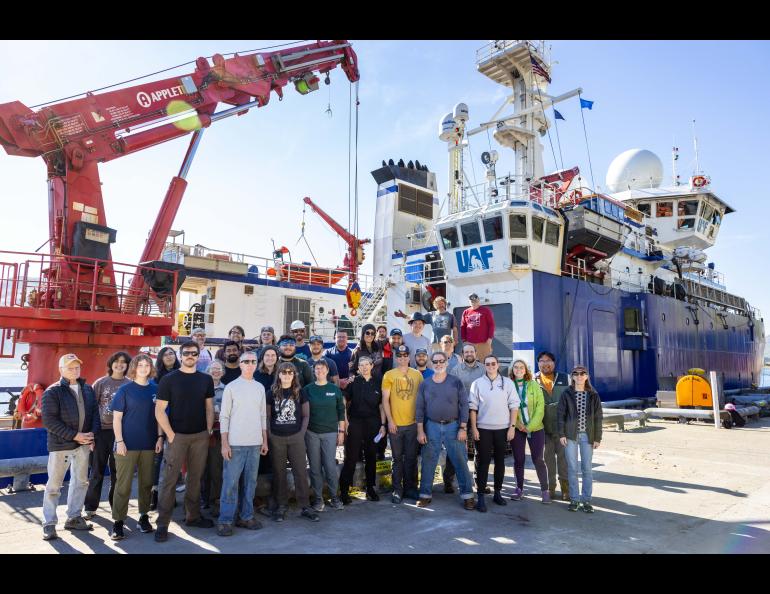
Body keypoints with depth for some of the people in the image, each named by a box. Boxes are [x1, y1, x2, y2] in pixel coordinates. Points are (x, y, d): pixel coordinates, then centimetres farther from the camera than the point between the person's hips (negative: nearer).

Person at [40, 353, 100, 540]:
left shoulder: (88, 389, 8)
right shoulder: (53, 392, -8)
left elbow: (95, 412, 10)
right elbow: (49, 421, -13)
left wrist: (92, 434, -5)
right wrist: (74, 435, -17)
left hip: (83, 443, 5)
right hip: (61, 444, -5)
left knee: (80, 482, 13)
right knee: (54, 485, 3)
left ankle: (74, 517, 26)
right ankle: (49, 524, 14)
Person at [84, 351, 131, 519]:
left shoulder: (130, 385, 3)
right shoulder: (101, 383, 1)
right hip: (101, 430, -1)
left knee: (117, 470, 11)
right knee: (97, 471, 7)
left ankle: (116, 504, 25)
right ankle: (90, 507, 19)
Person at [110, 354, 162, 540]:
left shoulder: (155, 389, 5)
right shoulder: (125, 389, -3)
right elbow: (117, 417, -4)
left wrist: (160, 437, 3)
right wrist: (119, 441, -10)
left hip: (149, 444, 3)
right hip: (127, 444, -3)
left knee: (146, 482, 11)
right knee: (123, 484, 1)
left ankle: (144, 516, 25)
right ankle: (118, 521, 11)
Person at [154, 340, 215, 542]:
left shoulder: (206, 379, 6)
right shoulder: (169, 379, -4)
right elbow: (159, 410, -5)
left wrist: (209, 430, 3)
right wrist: (170, 434, -10)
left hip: (201, 436, 3)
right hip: (177, 436, -3)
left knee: (195, 478, 13)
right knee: (169, 480, 0)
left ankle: (193, 516, 26)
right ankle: (162, 524, 8)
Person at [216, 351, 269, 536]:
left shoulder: (260, 387, 9)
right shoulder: (231, 387, -3)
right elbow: (224, 416, -4)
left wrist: (265, 440, 10)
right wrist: (224, 443, -9)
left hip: (255, 443, 4)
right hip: (235, 443, -4)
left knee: (251, 481, 9)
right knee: (230, 482, -1)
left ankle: (246, 516, 21)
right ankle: (225, 520, 10)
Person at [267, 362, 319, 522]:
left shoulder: (299, 392, 3)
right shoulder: (272, 392, 2)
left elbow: (306, 415, 6)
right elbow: (267, 416, 5)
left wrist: (302, 433, -2)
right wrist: (269, 435, -2)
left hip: (296, 437, 0)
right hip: (276, 438, 0)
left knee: (301, 471, 1)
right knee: (279, 472, 7)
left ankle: (305, 506, 9)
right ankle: (281, 506, 18)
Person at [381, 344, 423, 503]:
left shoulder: (417, 374, 4)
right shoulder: (389, 375, -2)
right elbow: (385, 400, -2)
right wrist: (390, 420, -8)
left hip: (413, 423, 2)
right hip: (396, 424, -1)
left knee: (411, 458, 9)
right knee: (398, 458, 8)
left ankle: (410, 488, 22)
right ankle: (397, 490, 18)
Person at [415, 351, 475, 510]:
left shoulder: (456, 382, -1)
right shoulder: (425, 384, 3)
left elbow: (464, 405, -2)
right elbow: (420, 408, 3)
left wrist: (463, 428, -7)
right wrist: (420, 431, -2)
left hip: (453, 426, -1)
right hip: (431, 427, 1)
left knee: (460, 461, 1)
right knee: (428, 462, 6)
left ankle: (467, 495, 12)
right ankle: (426, 494, 19)